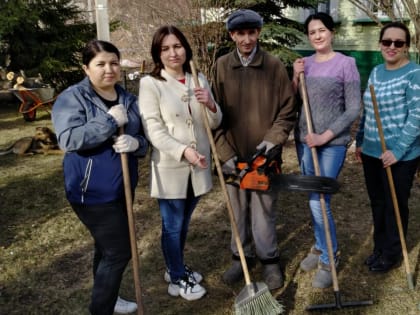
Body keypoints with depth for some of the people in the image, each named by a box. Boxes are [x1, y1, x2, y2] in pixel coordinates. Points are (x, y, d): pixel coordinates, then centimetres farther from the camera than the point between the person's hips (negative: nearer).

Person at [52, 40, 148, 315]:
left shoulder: (129, 100, 6)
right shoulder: (72, 98, -11)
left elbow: (145, 140, 7)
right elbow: (68, 139, -25)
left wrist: (135, 143, -17)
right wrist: (110, 120, -25)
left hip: (122, 187, 7)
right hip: (92, 191, -7)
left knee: (108, 247, 22)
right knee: (119, 251, -6)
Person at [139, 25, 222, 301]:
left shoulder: (199, 80, 5)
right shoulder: (150, 83, -10)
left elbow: (215, 123, 7)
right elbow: (153, 130, -15)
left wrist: (211, 106, -14)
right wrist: (183, 151, -25)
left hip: (199, 165, 5)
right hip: (169, 167, -5)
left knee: (184, 223, 20)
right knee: (172, 226, 10)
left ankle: (177, 268, 40)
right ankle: (178, 279, 27)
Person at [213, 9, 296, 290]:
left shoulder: (275, 66, -3)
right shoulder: (222, 66, 1)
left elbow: (288, 111, 1)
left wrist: (272, 140, -12)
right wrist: (224, 151, -6)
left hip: (264, 154, -2)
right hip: (234, 154, 2)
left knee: (263, 209, 3)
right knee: (239, 209, 14)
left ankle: (270, 260, 23)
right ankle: (242, 257, 31)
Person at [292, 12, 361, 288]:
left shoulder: (346, 64, -7)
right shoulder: (304, 64, 7)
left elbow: (354, 109, -9)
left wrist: (326, 136, -15)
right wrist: (296, 77, -7)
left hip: (333, 142, -5)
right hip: (304, 140, 5)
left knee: (320, 201, -7)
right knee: (313, 199, 14)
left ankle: (329, 260, 13)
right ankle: (321, 247, 34)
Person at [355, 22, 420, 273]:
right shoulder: (376, 72, 10)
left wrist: (397, 150, -22)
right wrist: (360, 141, 17)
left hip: (400, 155, -6)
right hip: (371, 152, 6)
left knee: (395, 205, 8)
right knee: (377, 202, 16)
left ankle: (392, 254, 26)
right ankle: (379, 247, 34)